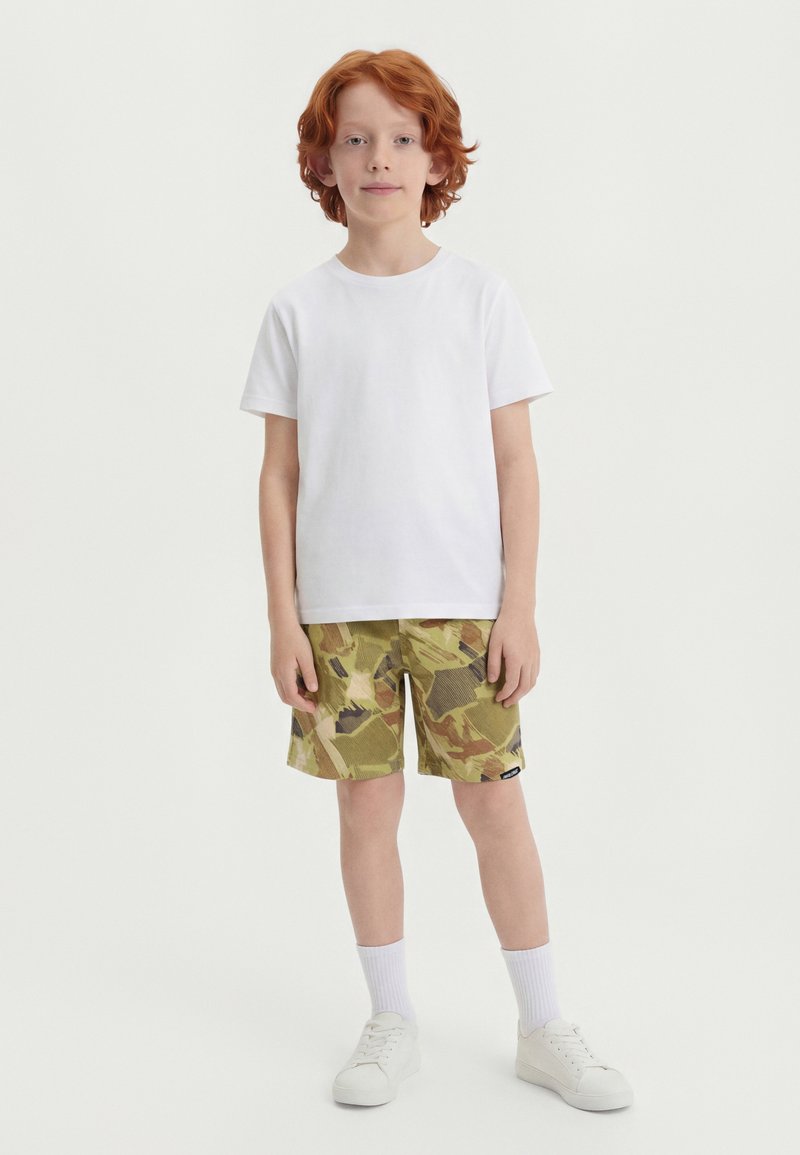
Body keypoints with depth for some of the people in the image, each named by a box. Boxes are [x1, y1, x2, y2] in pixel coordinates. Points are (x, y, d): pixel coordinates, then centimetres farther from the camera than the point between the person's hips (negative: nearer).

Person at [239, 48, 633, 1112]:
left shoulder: (481, 297, 3)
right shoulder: (299, 309, 4)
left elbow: (515, 464, 2)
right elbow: (280, 475, 4)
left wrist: (520, 606, -3)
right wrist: (283, 618, -1)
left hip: (462, 603, 0)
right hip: (339, 606, 1)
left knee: (494, 802, 3)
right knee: (368, 804, 7)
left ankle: (543, 1028, 19)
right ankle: (392, 1024, 24)